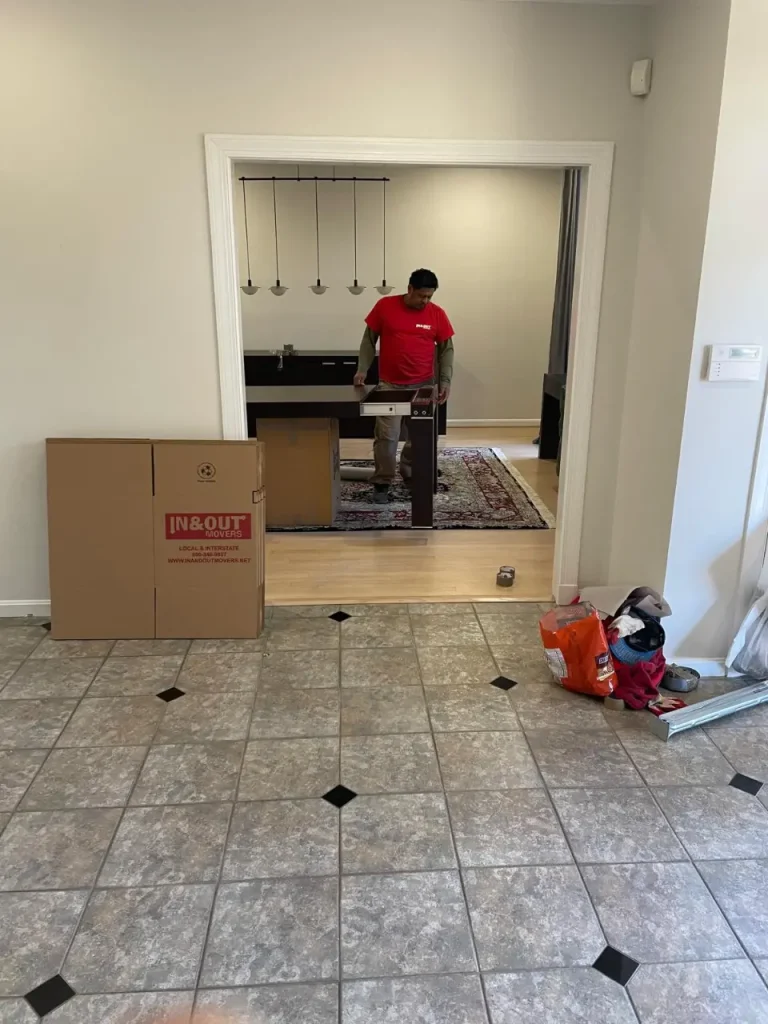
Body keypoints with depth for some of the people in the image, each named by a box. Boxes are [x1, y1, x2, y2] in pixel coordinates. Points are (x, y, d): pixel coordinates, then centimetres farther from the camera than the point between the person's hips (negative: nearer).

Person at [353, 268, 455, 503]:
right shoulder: (385, 306, -6)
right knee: (386, 436, -6)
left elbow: (446, 349, 4)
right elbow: (369, 340, 1)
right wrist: (362, 369, -9)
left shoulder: (437, 314, -2)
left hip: (423, 385, 2)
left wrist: (445, 380, -5)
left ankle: (412, 476, 30)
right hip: (390, 385, -2)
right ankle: (382, 483, 5)